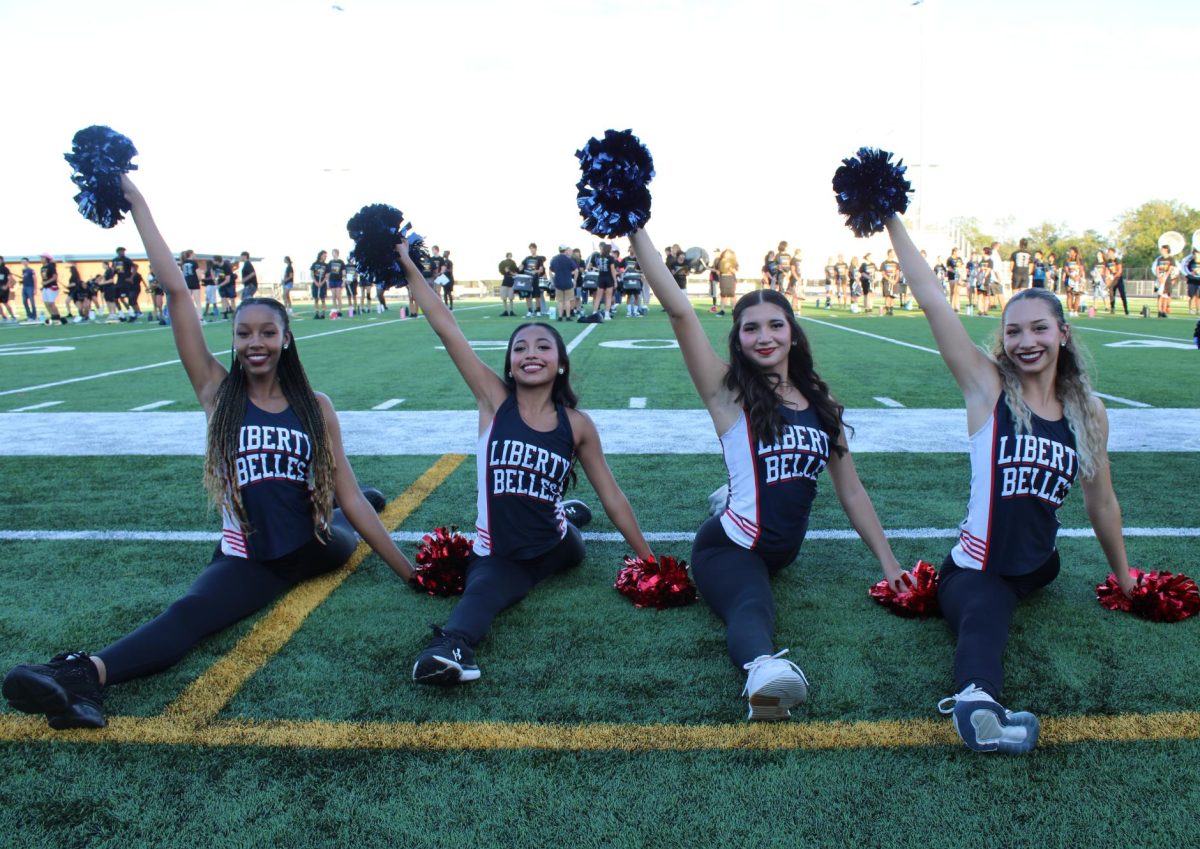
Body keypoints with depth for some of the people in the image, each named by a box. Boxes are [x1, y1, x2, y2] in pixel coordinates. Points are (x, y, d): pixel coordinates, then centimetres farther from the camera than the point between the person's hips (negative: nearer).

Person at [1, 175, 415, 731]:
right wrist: (139, 208, -8)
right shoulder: (218, 393, -3)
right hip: (249, 559, -3)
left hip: (315, 548, 3)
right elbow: (177, 293, -8)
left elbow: (348, 498, -1)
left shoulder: (315, 407, -1)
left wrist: (408, 569, -4)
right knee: (187, 614, -29)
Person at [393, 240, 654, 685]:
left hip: (554, 549, 4)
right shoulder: (495, 400, -6)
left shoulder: (577, 424, -2)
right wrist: (409, 267, -17)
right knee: (482, 591, -30)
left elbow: (611, 496, 5)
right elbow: (446, 328, -12)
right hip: (497, 555, -4)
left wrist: (648, 559, 7)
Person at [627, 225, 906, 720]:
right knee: (752, 606, -36)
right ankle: (765, 669, -63)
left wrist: (889, 562, 9)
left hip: (782, 548, 13)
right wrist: (636, 232, -20)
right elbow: (680, 312, -16)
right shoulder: (729, 394, -5)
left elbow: (851, 491, 12)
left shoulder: (821, 401, 7)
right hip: (731, 548, -13)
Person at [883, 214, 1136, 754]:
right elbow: (931, 301, -14)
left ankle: (974, 701, -31)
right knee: (985, 614, -37)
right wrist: (892, 223, -18)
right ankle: (977, 700, -64)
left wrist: (1126, 580, 24)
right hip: (975, 571, -13)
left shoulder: (1089, 413, 3)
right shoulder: (988, 388, -7)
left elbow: (1102, 503, 15)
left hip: (1036, 566, 14)